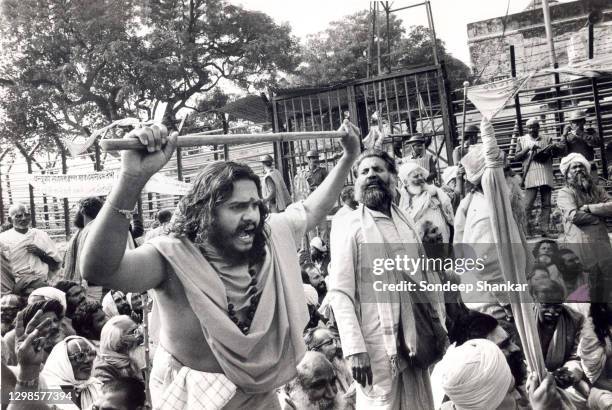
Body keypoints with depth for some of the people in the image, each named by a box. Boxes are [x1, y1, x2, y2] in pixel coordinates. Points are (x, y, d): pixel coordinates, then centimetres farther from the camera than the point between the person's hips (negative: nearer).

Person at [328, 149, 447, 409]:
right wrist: (354, 349, -20)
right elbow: (340, 291, -13)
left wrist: (439, 324, 14)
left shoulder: (406, 222, 11)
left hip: (418, 339, 6)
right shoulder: (349, 226, -7)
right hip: (378, 345, -6)